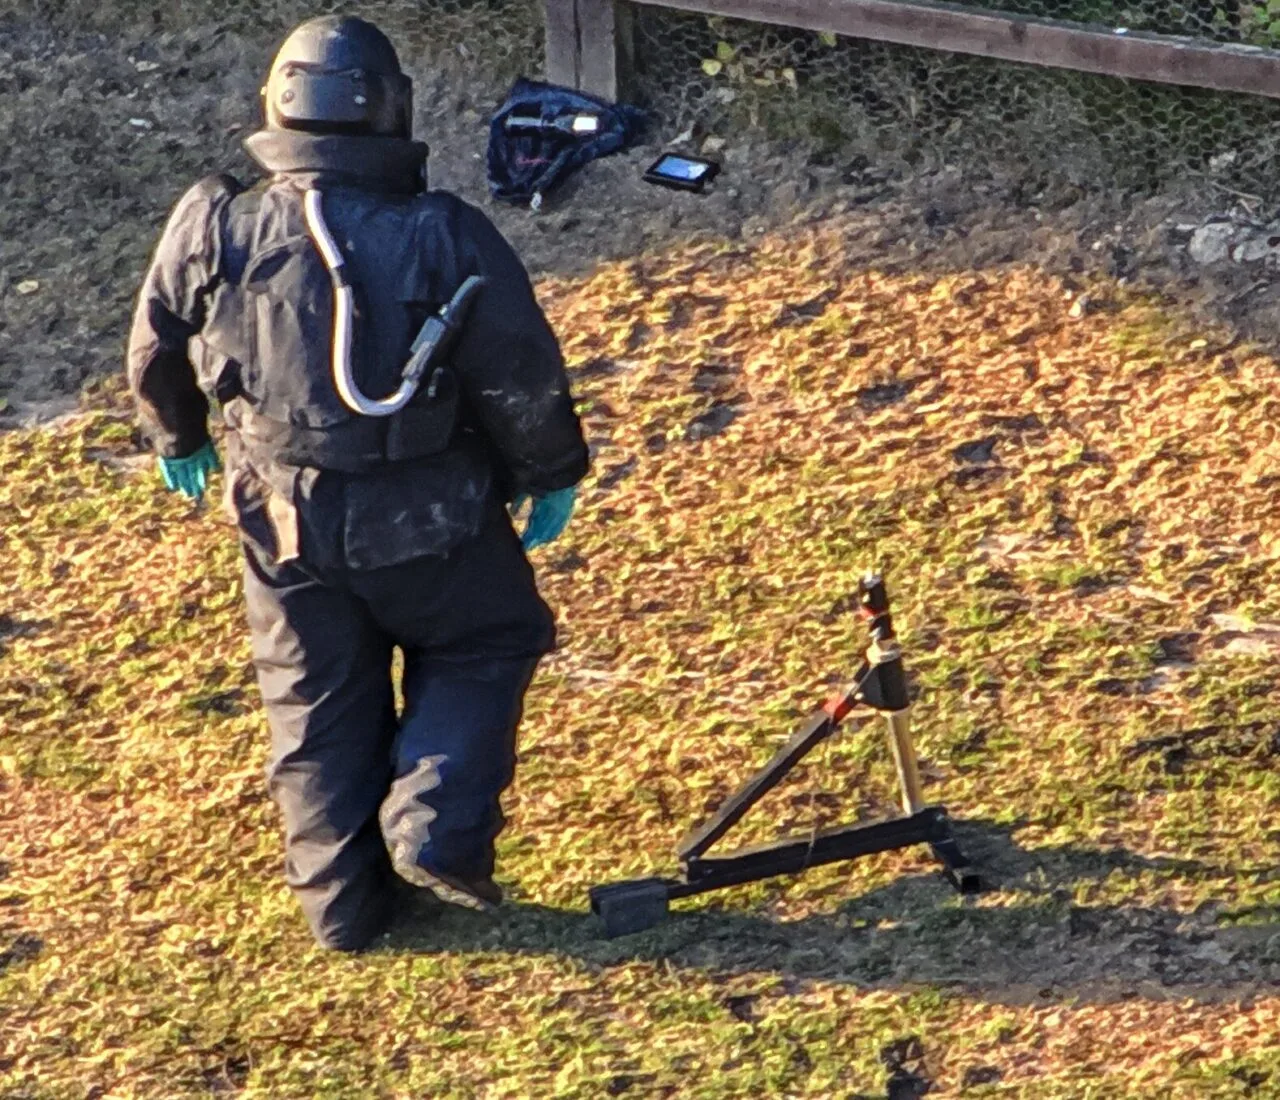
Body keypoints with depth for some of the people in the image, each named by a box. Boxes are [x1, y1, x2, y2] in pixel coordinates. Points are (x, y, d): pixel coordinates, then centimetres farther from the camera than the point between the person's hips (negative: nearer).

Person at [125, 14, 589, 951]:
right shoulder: (449, 240, -17)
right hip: (427, 520, -2)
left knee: (316, 700, 19)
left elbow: (154, 357, 6)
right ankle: (437, 830, 7)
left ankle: (340, 899, 24)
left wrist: (179, 441, 27)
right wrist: (552, 478, 8)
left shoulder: (211, 231, -10)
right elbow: (526, 380, -10)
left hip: (282, 520, 3)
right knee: (483, 648, 22)